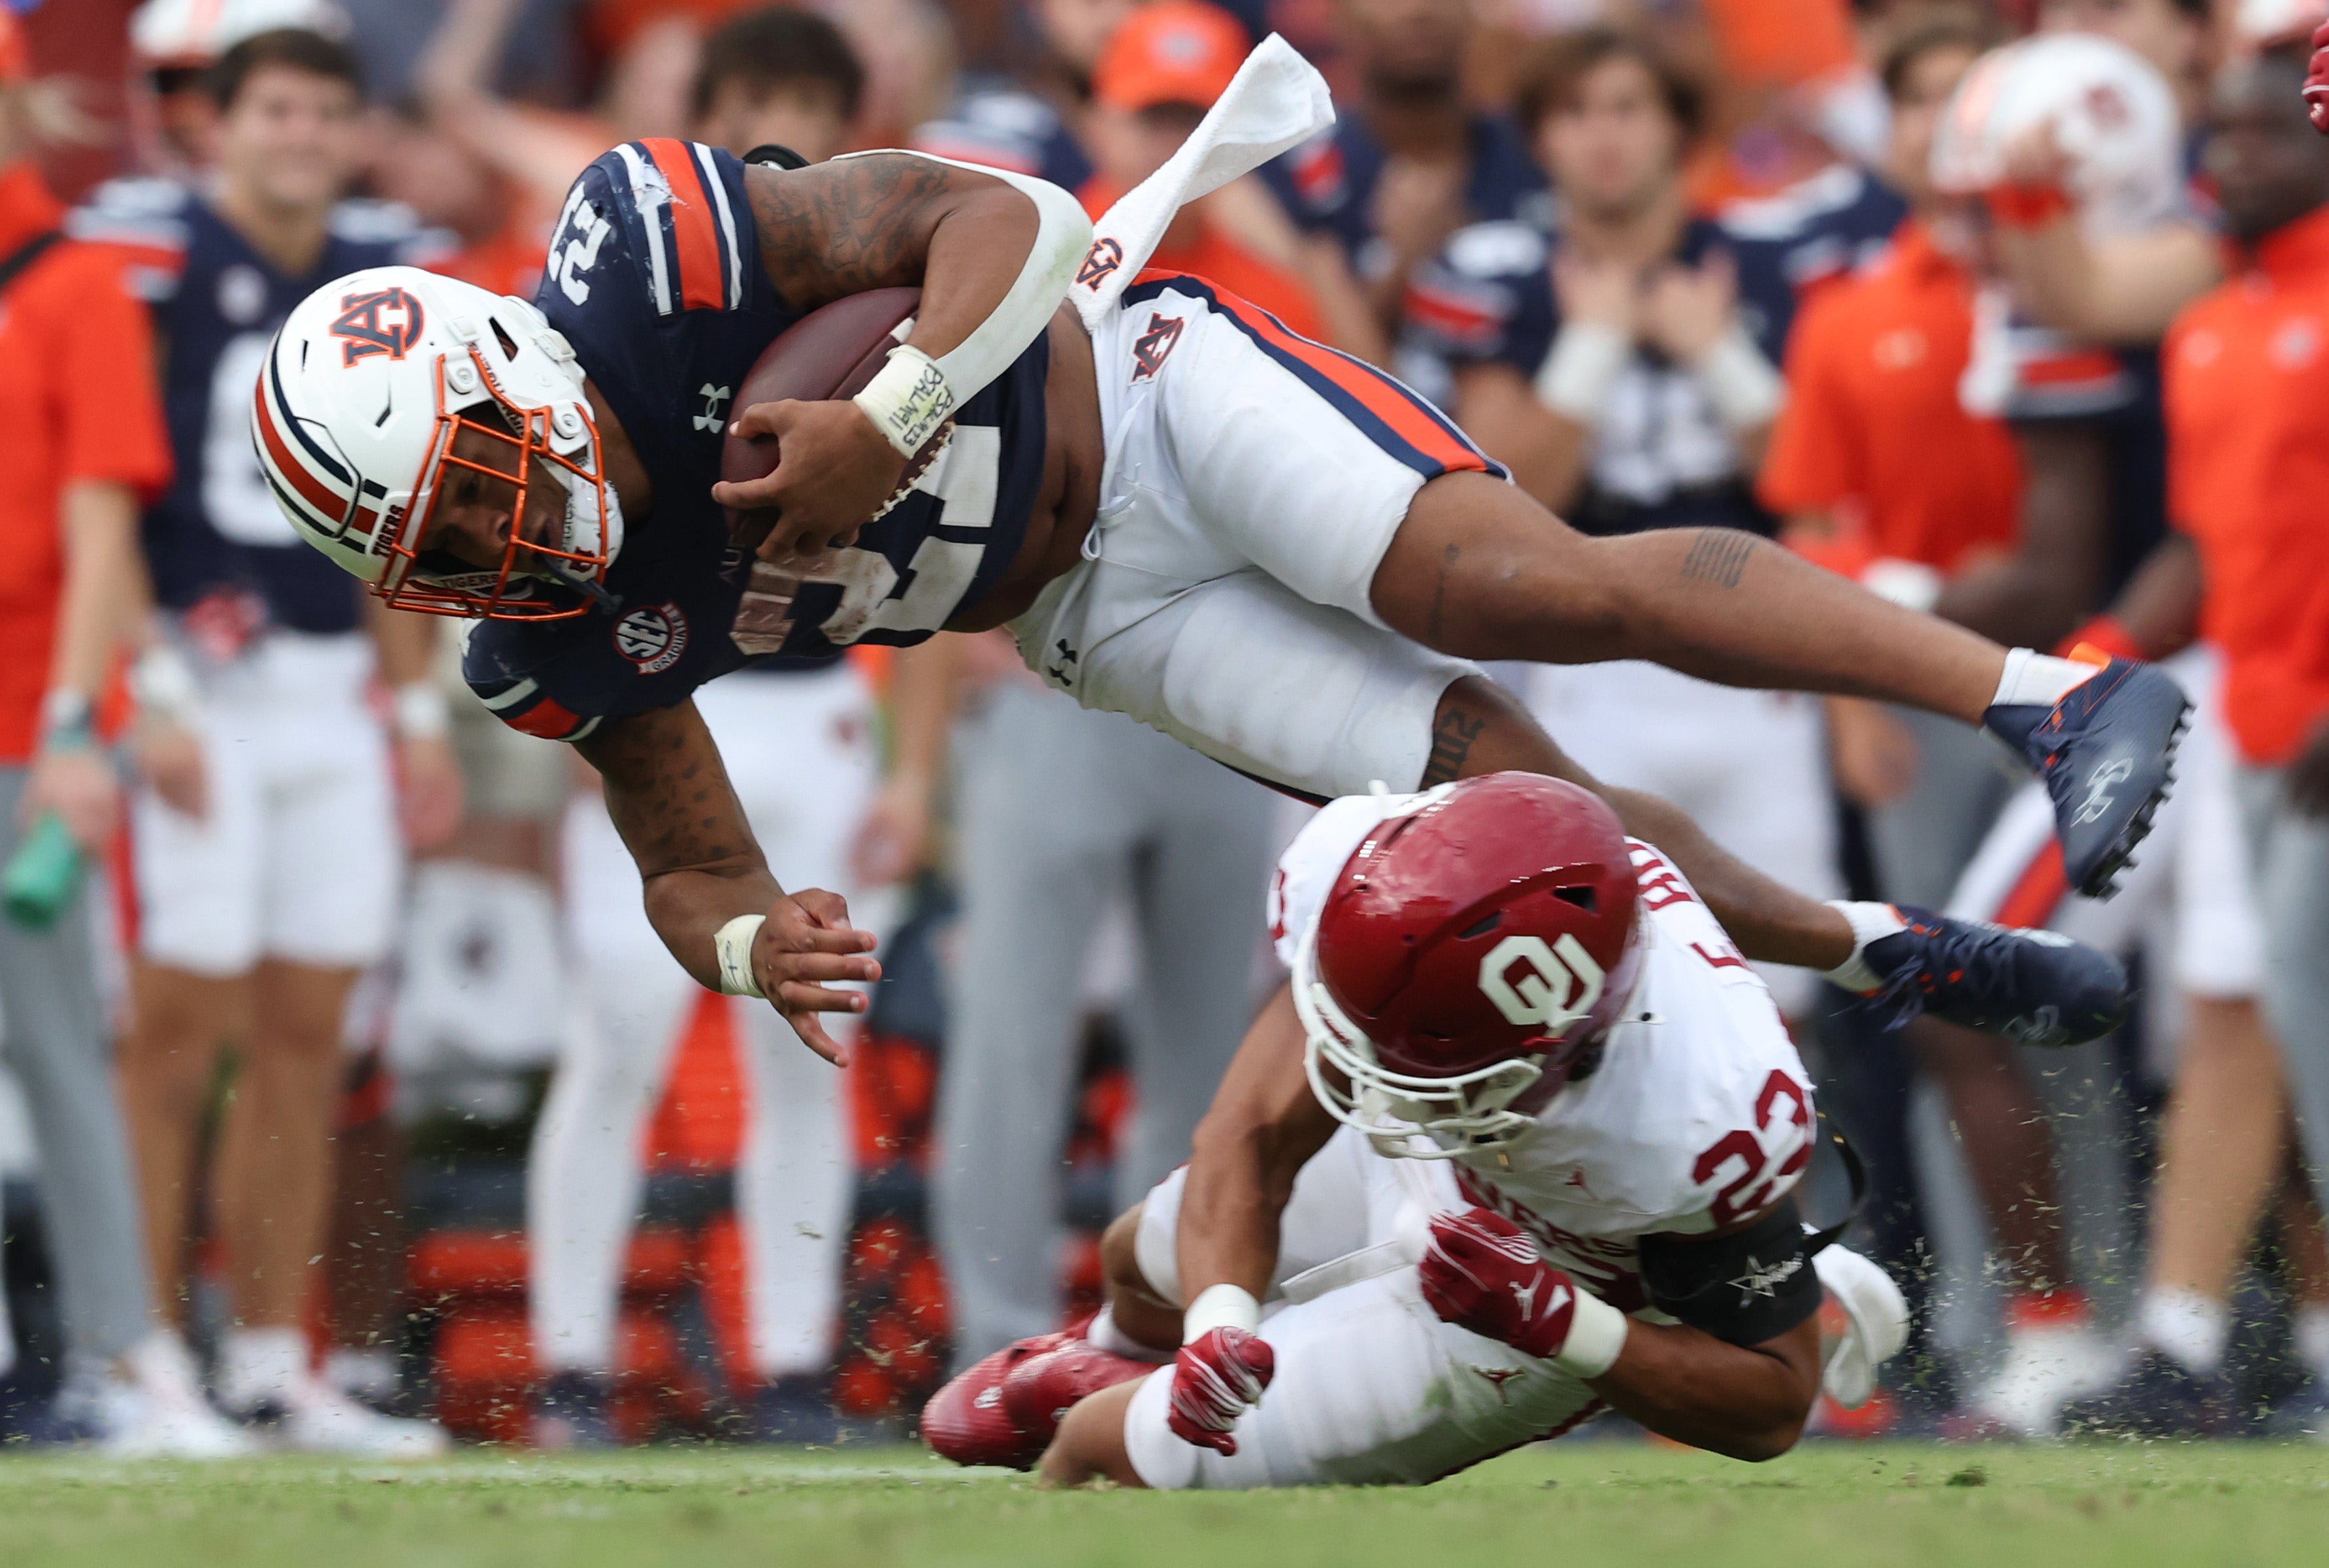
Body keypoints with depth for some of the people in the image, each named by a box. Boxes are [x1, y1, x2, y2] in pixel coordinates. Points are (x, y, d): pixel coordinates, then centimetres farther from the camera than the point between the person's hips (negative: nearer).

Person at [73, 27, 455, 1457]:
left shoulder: (382, 276, 13)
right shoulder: (152, 254, -7)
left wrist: (418, 708, 17)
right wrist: (146, 698, -15)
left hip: (335, 686, 6)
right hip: (198, 685, -6)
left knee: (308, 1035, 6)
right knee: (181, 1027, -7)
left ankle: (274, 1365, 11)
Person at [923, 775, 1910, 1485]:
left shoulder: (1704, 1128, -48)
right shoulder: (1371, 869, -37)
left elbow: (1773, 1408, -30)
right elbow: (1255, 1137, -25)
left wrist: (1553, 1326, -45)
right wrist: (1220, 1320, -44)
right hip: (1426, 1159, 4)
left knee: (1142, 1458, -1)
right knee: (1146, 1263, 27)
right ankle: (1119, 1358, 68)